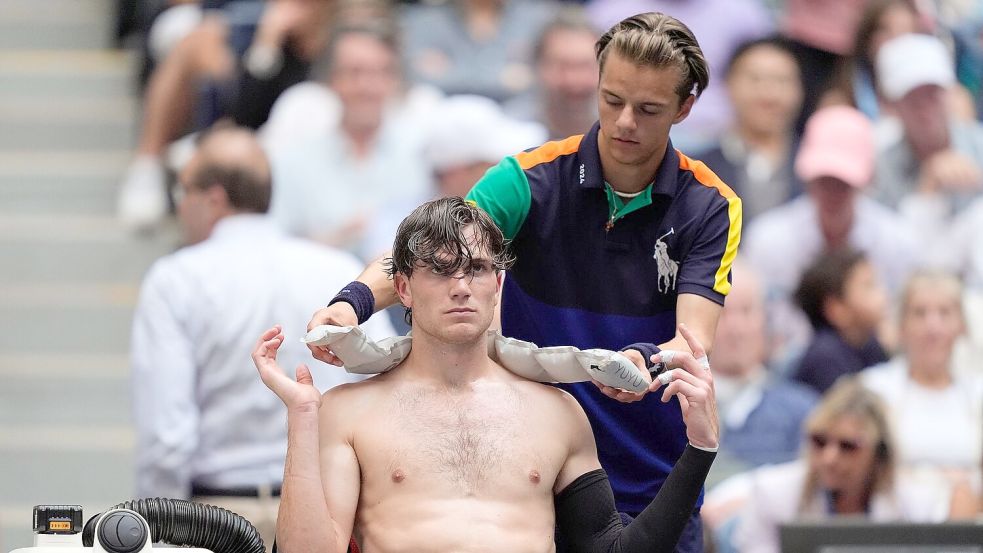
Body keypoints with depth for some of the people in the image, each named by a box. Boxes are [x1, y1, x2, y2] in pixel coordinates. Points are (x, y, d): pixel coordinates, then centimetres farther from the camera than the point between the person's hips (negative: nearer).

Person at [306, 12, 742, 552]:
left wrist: (645, 362, -40)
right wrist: (355, 299, -39)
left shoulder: (711, 207, -6)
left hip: (654, 484, 1)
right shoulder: (530, 179, -7)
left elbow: (695, 341, -16)